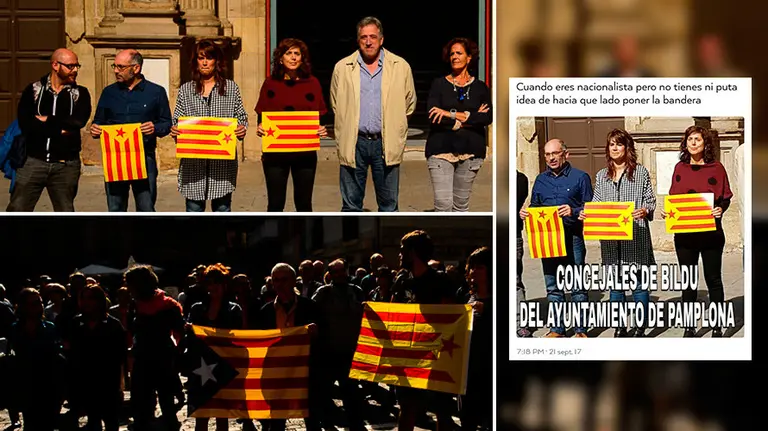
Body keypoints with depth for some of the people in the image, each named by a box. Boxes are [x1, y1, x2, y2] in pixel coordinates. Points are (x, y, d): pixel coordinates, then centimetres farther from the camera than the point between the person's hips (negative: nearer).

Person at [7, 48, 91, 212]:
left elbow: (79, 121, -13)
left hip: (65, 164, 1)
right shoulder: (34, 90, 4)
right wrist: (59, 130, -12)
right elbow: (25, 123, -10)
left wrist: (47, 120, -8)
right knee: (16, 210, -6)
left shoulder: (80, 93, 6)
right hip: (33, 161, -1)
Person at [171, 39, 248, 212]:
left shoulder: (231, 87, 8)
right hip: (193, 162, 1)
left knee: (222, 208, 4)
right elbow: (177, 120, 10)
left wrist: (242, 129, -12)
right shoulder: (186, 90, 10)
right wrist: (175, 130, -11)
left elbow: (241, 117, 9)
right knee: (194, 207, 3)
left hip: (223, 161, -1)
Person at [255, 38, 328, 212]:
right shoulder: (271, 83, 3)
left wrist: (321, 130, -12)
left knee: (304, 203, 7)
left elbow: (320, 116, 9)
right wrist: (260, 128, -13)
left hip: (305, 152, 0)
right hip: (275, 151, 0)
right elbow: (261, 116, 7)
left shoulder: (312, 83, 4)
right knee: (275, 203, 3)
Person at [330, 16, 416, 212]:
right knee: (351, 204, 3)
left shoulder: (401, 67, 3)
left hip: (386, 144, 0)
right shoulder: (342, 68, 4)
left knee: (389, 205, 5)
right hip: (354, 143, 0)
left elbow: (409, 104, 14)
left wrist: (395, 132, 12)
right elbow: (336, 106, 15)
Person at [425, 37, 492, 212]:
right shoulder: (439, 84, 7)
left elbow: (487, 118, -7)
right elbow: (433, 117, -8)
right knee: (443, 203, -11)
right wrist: (470, 118, -9)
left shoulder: (480, 87, 10)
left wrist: (453, 115, -14)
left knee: (461, 204, 5)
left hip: (470, 151, 2)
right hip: (441, 149, -2)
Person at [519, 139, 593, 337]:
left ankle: (581, 330, 4)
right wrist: (526, 213, 0)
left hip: (572, 237, -4)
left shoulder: (580, 177, 2)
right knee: (552, 287, 8)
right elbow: (535, 207, 21)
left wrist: (573, 211, -19)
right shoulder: (541, 180, 15)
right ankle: (557, 329, 14)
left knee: (577, 286, -1)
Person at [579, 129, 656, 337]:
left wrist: (644, 211, -19)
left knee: (639, 282, -2)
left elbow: (650, 201, 2)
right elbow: (596, 204, 14)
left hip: (636, 236, -4)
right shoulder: (601, 176, 14)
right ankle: (619, 327, 16)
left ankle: (640, 328, 6)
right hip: (610, 238, 4)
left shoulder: (640, 172, 4)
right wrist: (586, 213, -6)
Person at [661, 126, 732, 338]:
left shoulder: (716, 167, -1)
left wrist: (720, 209, -19)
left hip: (710, 232, -3)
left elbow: (726, 197, 1)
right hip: (684, 233, 3)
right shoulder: (680, 168, 7)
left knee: (713, 279, 4)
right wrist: (667, 211, -6)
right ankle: (689, 327, 15)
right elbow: (673, 198, 13)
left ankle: (717, 327, 10)